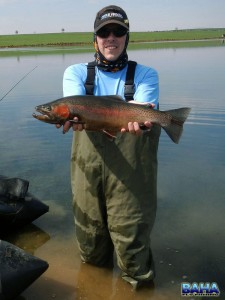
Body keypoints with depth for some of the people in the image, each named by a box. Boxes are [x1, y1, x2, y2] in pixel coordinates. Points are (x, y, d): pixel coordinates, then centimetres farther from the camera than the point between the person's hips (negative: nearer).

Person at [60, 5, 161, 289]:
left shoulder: (145, 74, 5)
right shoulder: (76, 72, 9)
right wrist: (75, 114, -37)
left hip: (132, 170, -2)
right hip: (88, 167, 2)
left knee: (131, 240, 1)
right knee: (89, 239, 15)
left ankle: (139, 283, 33)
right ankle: (95, 272, 48)